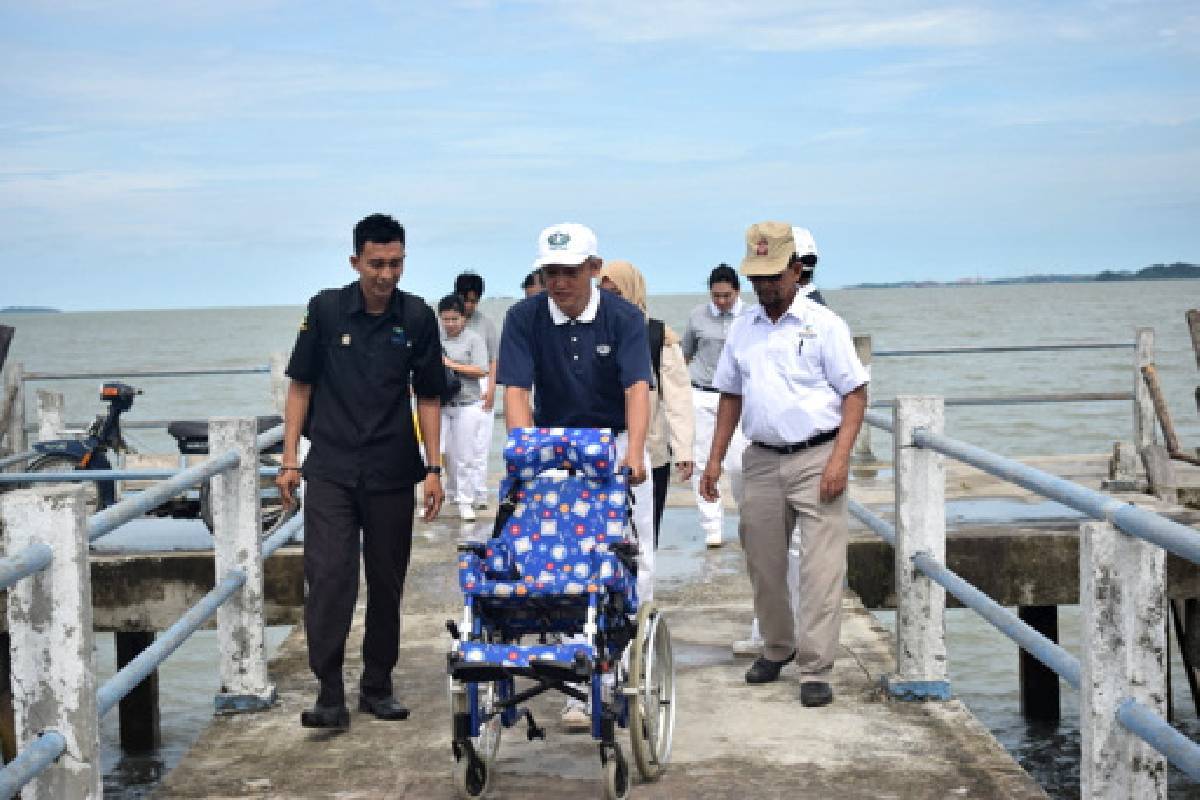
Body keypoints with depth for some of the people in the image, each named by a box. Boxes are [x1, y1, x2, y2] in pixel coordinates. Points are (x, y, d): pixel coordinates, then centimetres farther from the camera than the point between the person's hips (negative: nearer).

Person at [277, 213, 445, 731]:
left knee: (387, 582, 8)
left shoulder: (417, 317, 2)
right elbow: (300, 385, 5)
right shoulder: (326, 309, -1)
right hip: (330, 469, -1)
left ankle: (377, 687, 22)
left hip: (392, 473, 2)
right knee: (328, 576, -11)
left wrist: (433, 469, 2)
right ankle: (330, 696, -9)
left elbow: (428, 397, 8)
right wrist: (290, 460, 0)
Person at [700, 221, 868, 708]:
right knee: (763, 563, 12)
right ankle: (777, 648, 32)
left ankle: (816, 670, -5)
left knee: (821, 568, -8)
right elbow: (730, 397, 19)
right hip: (761, 461, 5)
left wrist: (839, 459, -15)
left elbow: (855, 393, -5)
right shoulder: (742, 330, 12)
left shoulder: (823, 324, -3)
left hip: (816, 458, -5)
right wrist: (715, 459, 12)